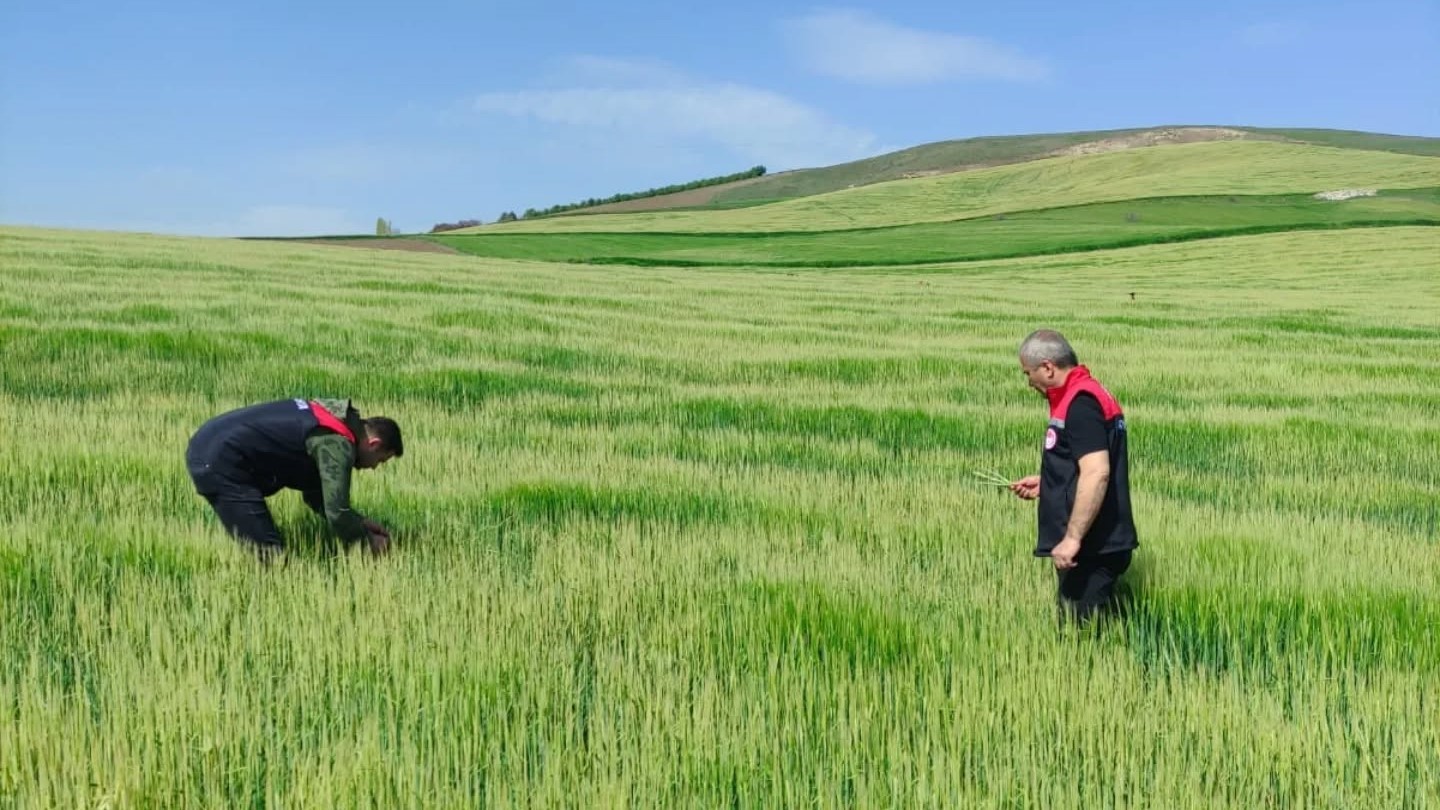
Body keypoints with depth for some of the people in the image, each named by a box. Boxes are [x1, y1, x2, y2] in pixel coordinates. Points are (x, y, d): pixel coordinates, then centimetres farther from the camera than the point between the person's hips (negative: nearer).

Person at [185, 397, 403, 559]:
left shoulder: (329, 423, 17)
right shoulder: (337, 445, -13)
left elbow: (316, 494, 25)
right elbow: (336, 512, -17)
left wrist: (363, 524, 19)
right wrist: (368, 539, 2)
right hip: (219, 462, -10)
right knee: (269, 554, -8)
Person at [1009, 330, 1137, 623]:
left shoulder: (1080, 403, -17)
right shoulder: (1088, 394, 15)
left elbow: (1096, 473, -26)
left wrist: (1073, 537, -26)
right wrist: (1045, 483, 23)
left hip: (1091, 550, -10)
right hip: (1097, 545, 10)